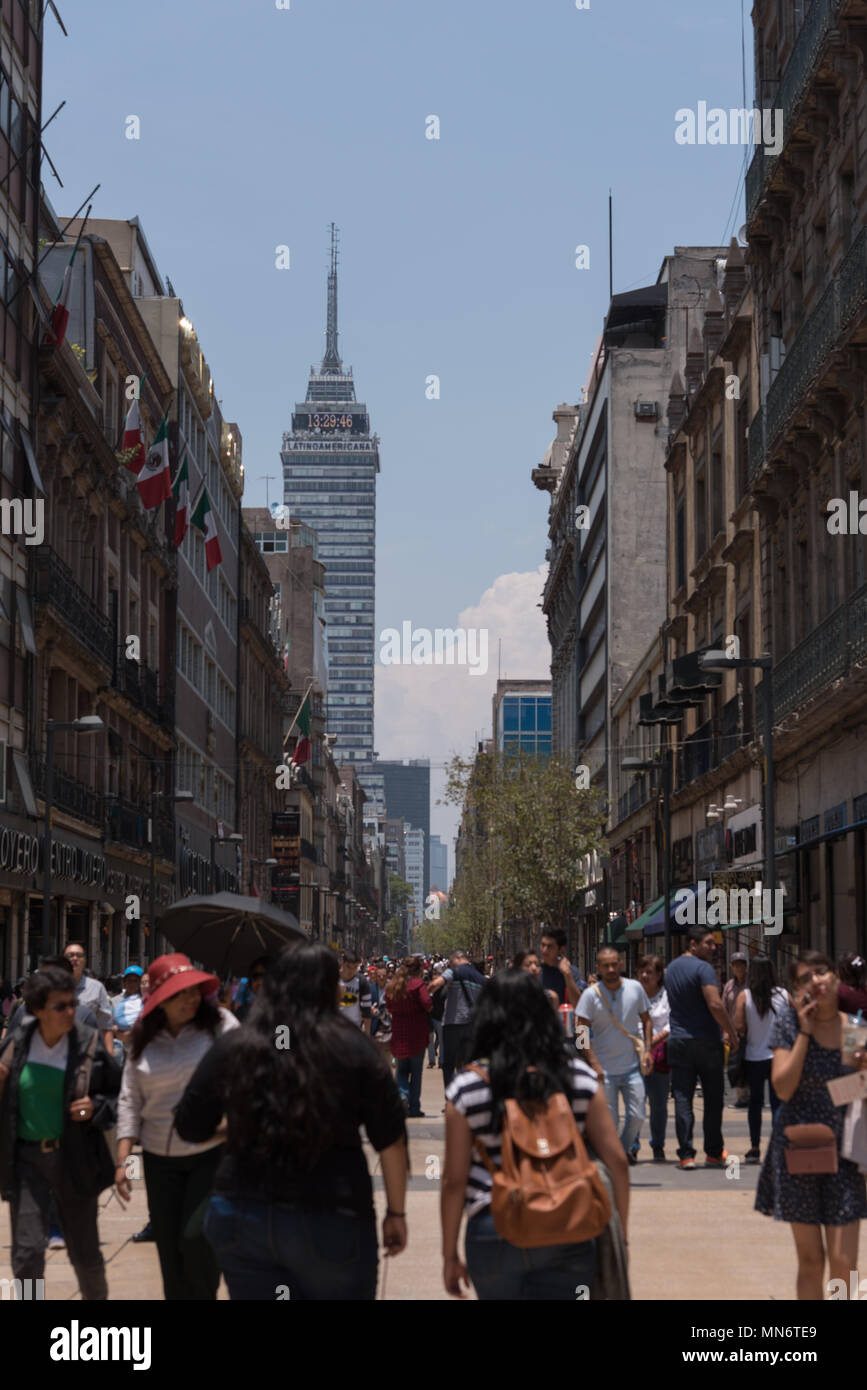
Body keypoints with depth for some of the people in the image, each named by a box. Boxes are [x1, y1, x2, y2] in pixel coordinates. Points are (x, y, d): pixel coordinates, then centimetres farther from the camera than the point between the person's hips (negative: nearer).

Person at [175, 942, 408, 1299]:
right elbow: (390, 1139, 0)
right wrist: (396, 1212, 10)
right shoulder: (354, 1050, -3)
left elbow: (190, 1129, 9)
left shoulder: (230, 1049, 1)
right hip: (330, 1220, -2)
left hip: (241, 1215, 2)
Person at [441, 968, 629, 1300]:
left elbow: (454, 1181, -4)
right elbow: (616, 1162, 0)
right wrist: (618, 1236, 10)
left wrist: (450, 1255, 5)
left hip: (495, 1234, -1)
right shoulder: (580, 1077, -1)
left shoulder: (466, 1088, -6)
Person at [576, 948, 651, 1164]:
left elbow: (645, 1020, 13)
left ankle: (625, 1148, 30)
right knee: (609, 1120, 0)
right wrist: (594, 1063, -16)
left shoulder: (635, 989, 0)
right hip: (605, 1070, -3)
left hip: (632, 1067, 3)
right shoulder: (591, 994, -9)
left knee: (637, 1116, 4)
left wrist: (647, 1049, 1)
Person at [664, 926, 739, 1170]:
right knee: (713, 1098, 7)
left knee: (682, 1098, 2)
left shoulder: (671, 969, 13)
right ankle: (714, 1153, 12)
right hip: (706, 1040, -5)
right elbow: (715, 1005, -21)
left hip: (678, 1041, 5)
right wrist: (731, 1032, -12)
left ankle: (686, 1154, -4)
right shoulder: (703, 969, -12)